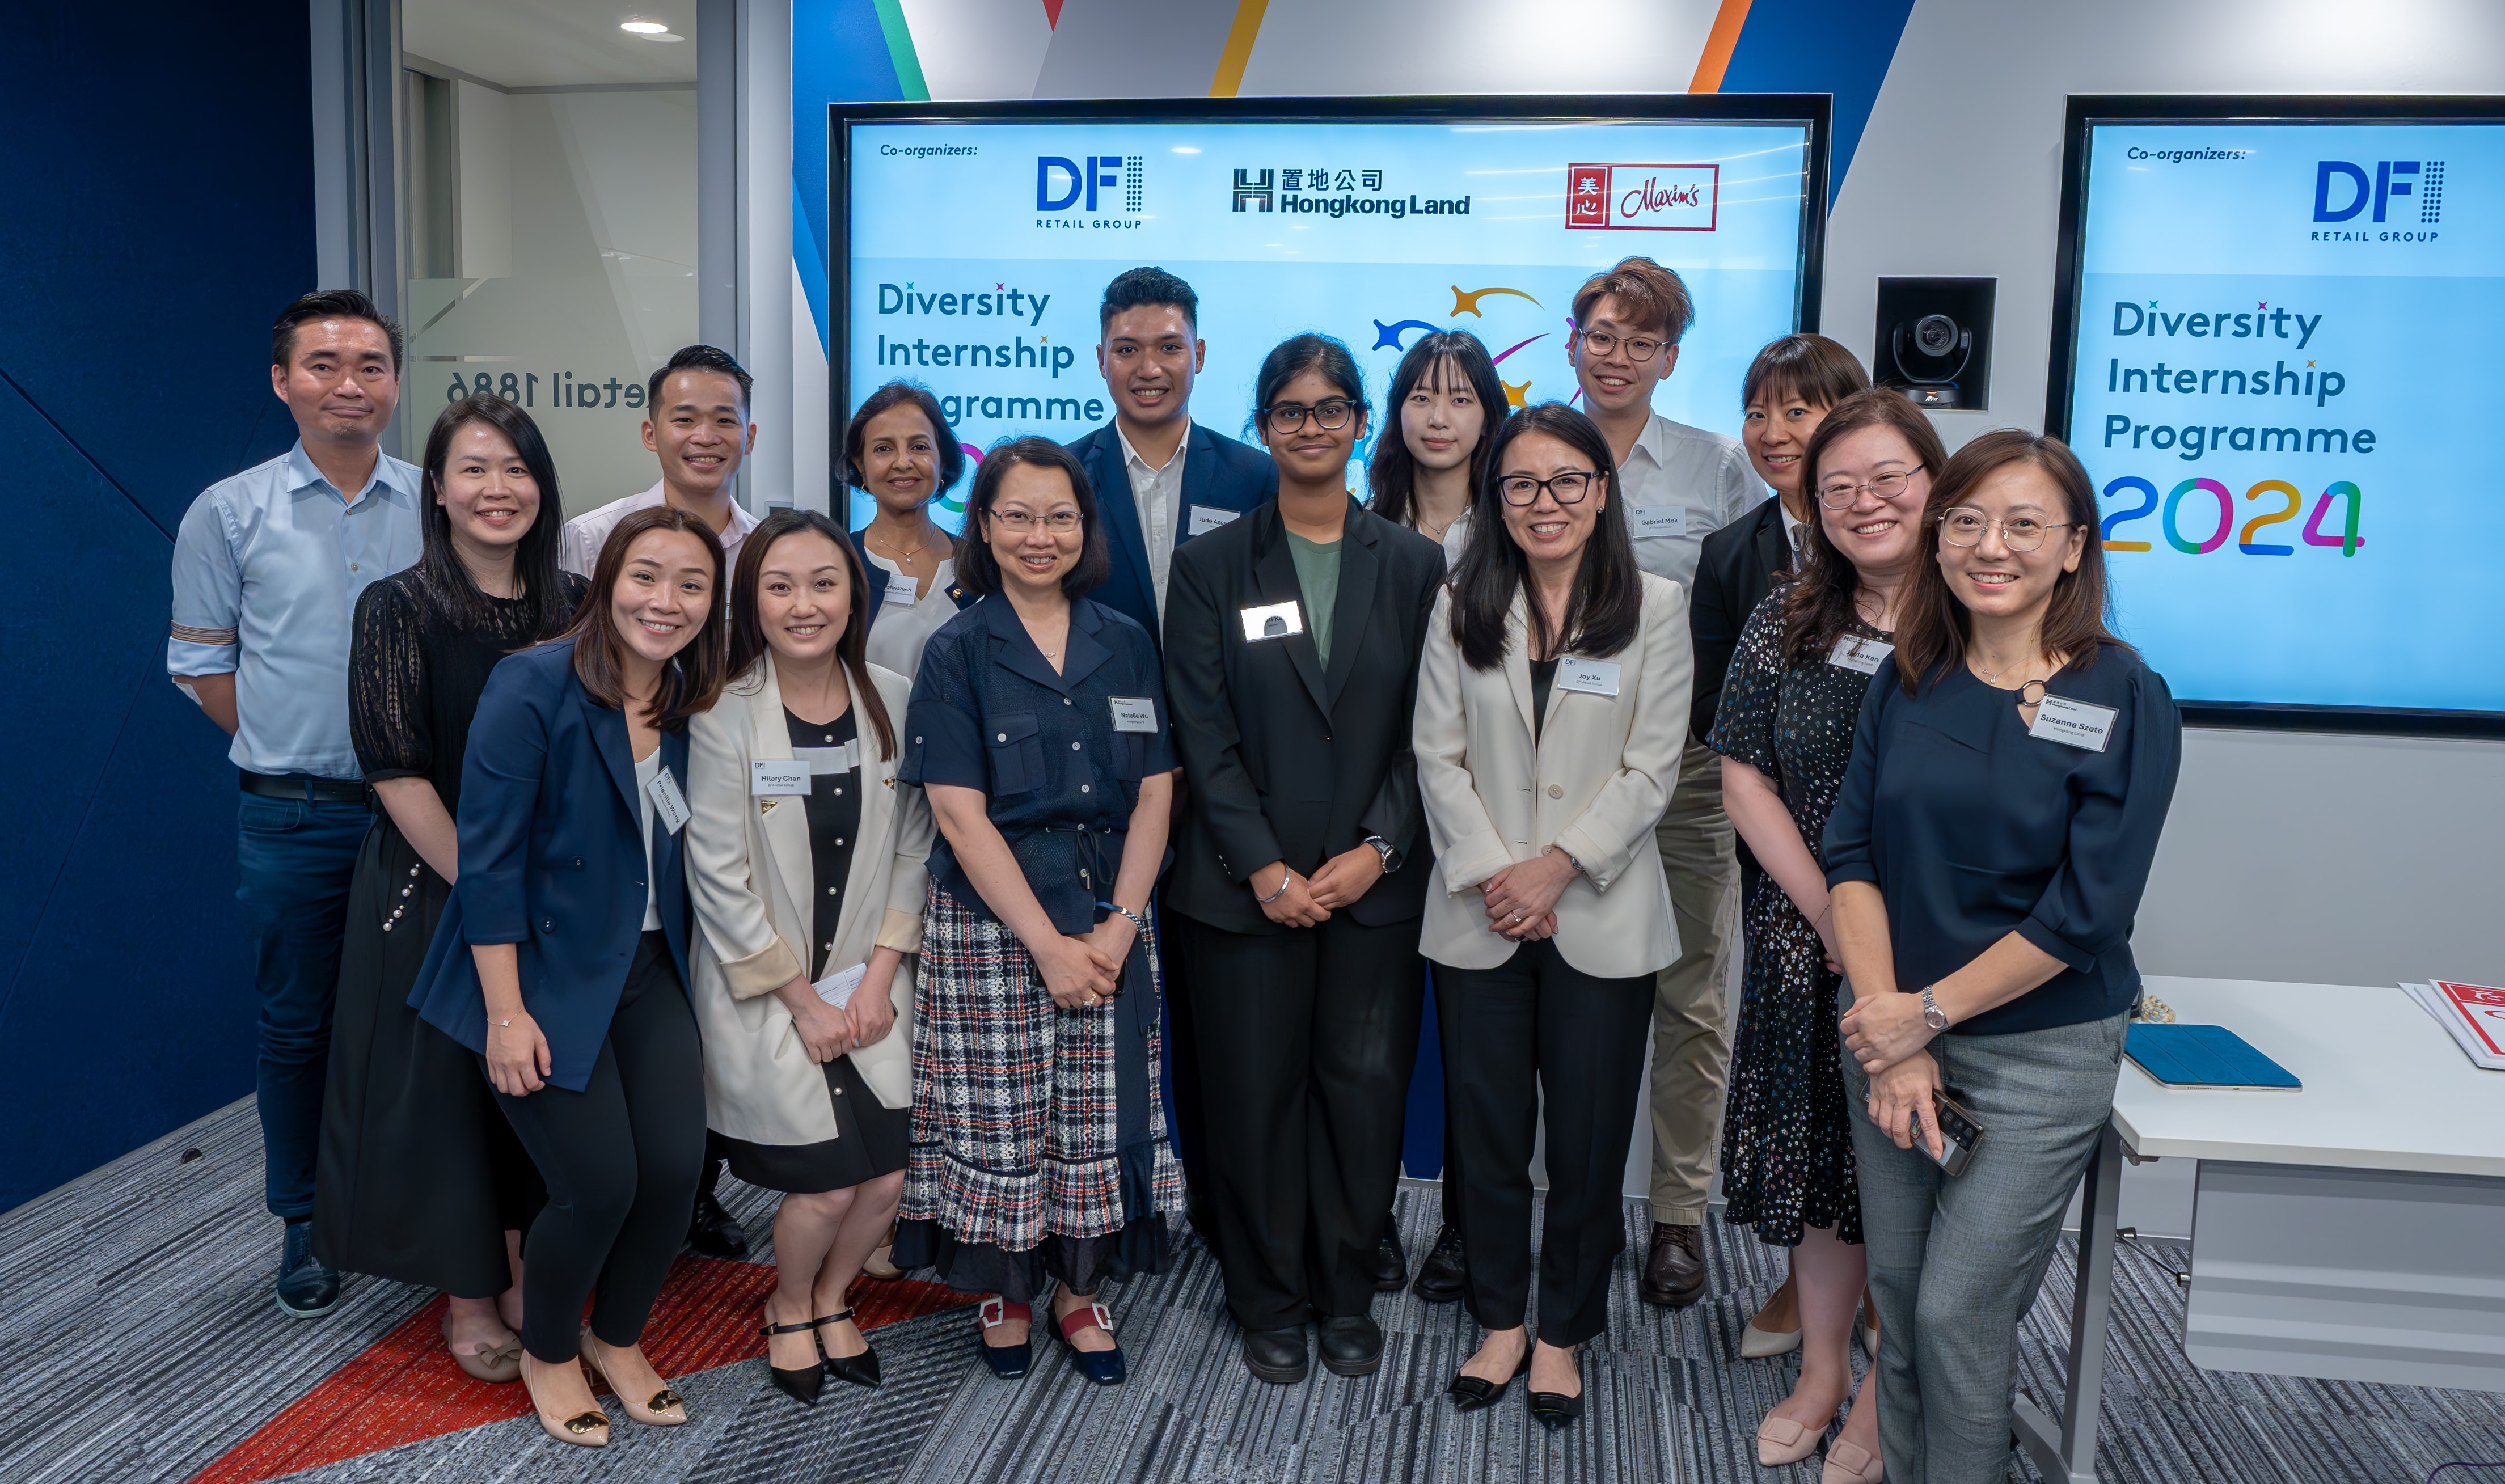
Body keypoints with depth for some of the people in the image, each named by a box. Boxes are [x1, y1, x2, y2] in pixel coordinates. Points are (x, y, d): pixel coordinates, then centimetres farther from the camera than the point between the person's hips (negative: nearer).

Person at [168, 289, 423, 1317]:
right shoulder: (230, 513, 0)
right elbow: (200, 661, 5)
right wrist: (290, 747, 2)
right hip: (293, 818, -1)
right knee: (297, 1024, 10)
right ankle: (305, 1225, 26)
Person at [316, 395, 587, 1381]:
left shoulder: (573, 604, 2)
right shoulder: (399, 609, -9)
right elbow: (397, 771, -14)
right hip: (434, 886, -3)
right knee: (444, 1081, 6)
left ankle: (523, 1276, 31)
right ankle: (468, 1301, 24)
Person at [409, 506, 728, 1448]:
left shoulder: (690, 705, 3)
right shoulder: (534, 687, -16)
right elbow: (488, 860, -17)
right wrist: (507, 1015, -18)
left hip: (647, 973, 6)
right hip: (544, 974, -5)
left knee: (677, 1167, -3)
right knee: (601, 1185, -6)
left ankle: (617, 1337, 26)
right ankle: (546, 1353, 25)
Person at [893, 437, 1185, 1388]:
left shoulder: (1125, 646, 7)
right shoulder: (957, 653, -2)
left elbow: (1154, 794, 4)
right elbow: (960, 813, -8)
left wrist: (1118, 924, -8)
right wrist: (1047, 942, -14)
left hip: (1110, 921, 3)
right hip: (989, 920, -2)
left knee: (1099, 1114, 6)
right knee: (997, 1115, 3)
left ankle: (1081, 1292, 24)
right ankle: (1003, 1291, 24)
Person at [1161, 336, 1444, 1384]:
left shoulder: (1414, 565, 7)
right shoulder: (1211, 566, 4)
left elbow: (1429, 728, 2)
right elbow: (1203, 733, -2)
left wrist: (1377, 850, -9)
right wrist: (1264, 867, -10)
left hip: (1375, 884, 1)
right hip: (1246, 888, -1)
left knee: (1365, 1089, 6)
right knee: (1256, 1093, 6)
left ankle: (1347, 1296, 25)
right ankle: (1270, 1303, 23)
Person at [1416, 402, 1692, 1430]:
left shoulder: (1654, 606, 0)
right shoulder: (1463, 605, 5)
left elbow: (1652, 768, -4)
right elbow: (1439, 756, 2)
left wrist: (1558, 865, -13)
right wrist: (1489, 871, -9)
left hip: (1601, 915, -1)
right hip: (1479, 914, 2)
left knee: (1587, 1133, 7)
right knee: (1486, 1127, 10)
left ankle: (1564, 1333, 25)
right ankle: (1501, 1321, 27)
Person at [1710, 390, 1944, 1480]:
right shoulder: (1784, 623, 2)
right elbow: (1745, 780, 1)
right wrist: (1831, 915, -9)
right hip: (1805, 947, 3)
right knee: (1817, 1154, 13)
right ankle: (1821, 1369, 33)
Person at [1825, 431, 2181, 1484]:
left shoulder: (2124, 698, -10)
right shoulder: (1907, 680, 3)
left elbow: (2086, 911, -15)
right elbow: (1853, 855, -2)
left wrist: (1926, 1012, -14)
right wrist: (1887, 1029, -11)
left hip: (2039, 1054, -4)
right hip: (1891, 1033, 4)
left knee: (1959, 1313, 0)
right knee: (1895, 1290, 13)